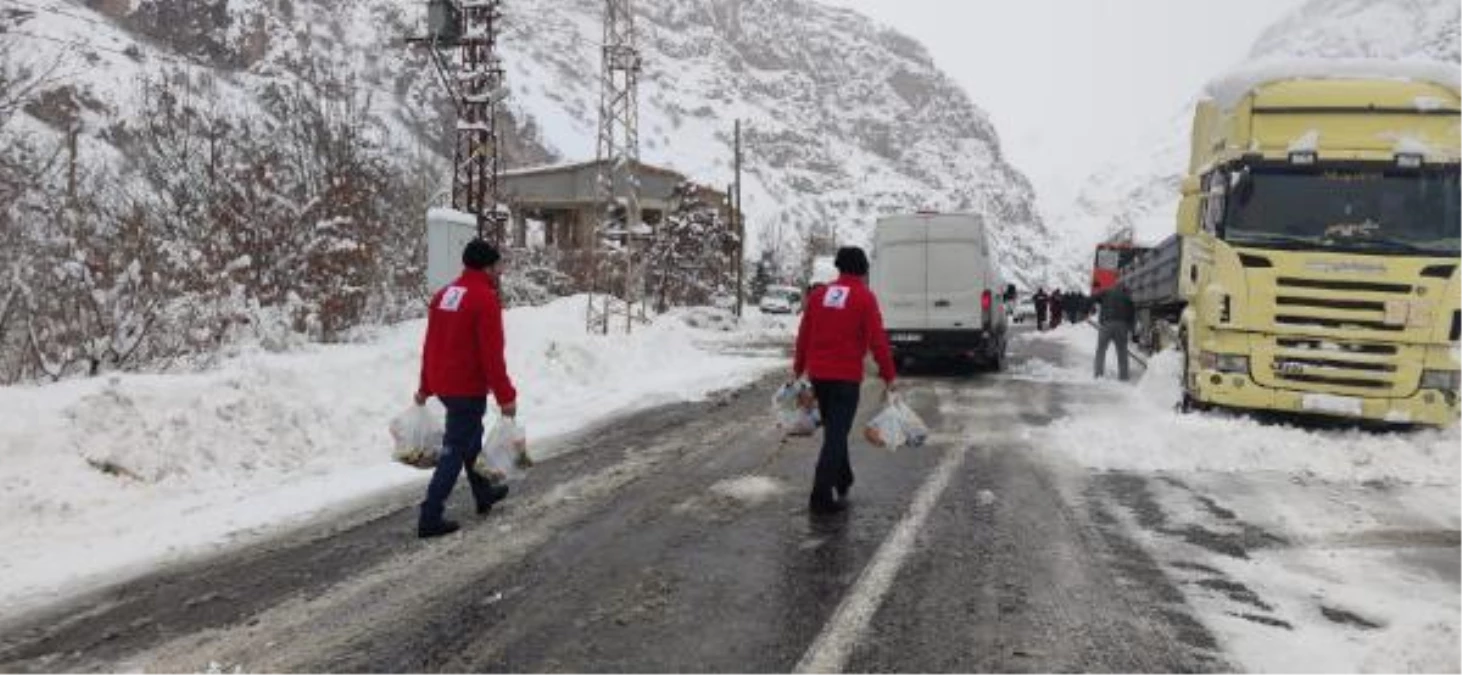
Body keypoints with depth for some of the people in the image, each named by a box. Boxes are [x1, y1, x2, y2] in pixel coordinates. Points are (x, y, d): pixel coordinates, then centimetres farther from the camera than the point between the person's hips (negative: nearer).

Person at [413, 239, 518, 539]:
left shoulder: (444, 295, 10)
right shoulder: (485, 299, -16)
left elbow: (430, 345, 14)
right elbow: (492, 354, -19)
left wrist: (425, 387, 21)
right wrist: (505, 396, -14)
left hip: (443, 384, 9)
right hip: (468, 388, -9)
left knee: (470, 436, 24)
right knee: (456, 450, -2)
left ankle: (484, 493, 39)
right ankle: (430, 517, -1)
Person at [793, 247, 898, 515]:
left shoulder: (818, 295, 8)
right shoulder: (865, 297, -6)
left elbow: (803, 335, 11)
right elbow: (878, 340, -9)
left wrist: (799, 368, 21)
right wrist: (888, 375, -2)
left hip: (818, 374, 5)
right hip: (847, 377, -5)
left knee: (833, 429, 21)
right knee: (836, 434, -4)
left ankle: (842, 480, 34)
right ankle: (821, 497, -9)